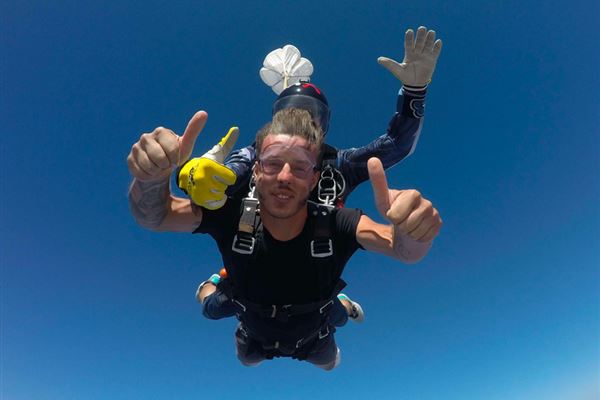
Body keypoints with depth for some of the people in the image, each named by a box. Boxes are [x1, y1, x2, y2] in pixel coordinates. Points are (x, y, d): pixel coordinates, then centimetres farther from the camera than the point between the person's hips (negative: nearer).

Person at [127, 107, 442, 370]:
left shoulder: (334, 225, -39)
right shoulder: (231, 217, -36)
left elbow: (405, 249, -48)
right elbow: (154, 216, -40)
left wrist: (412, 231, -72)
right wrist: (152, 178, -64)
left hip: (312, 338, 0)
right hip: (255, 335, 1)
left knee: (328, 364, 35)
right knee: (246, 360, 36)